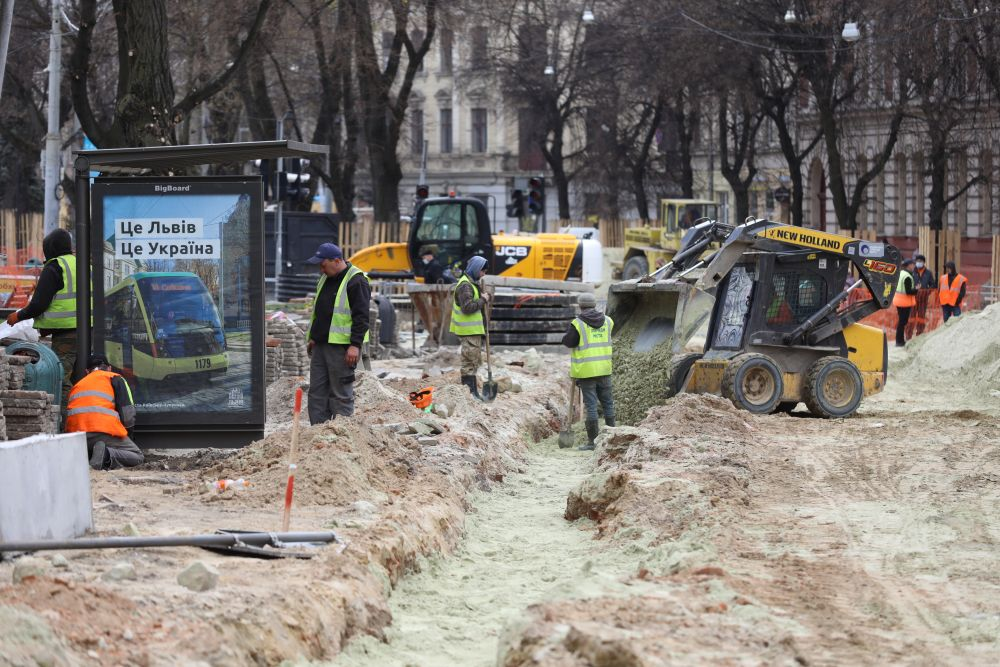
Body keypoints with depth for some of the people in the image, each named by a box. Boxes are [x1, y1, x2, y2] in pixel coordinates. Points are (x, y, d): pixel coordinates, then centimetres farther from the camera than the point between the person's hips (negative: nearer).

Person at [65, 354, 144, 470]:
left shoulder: (77, 385, 31)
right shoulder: (115, 379, 17)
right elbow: (128, 415, 5)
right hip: (105, 431, -5)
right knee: (137, 457, 11)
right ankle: (106, 455, -20)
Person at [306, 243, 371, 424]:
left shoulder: (356, 281, -12)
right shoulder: (325, 279, 16)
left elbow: (361, 317, -17)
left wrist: (355, 345, -22)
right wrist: (313, 338, 24)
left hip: (342, 346, -9)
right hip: (321, 345, 9)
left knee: (341, 394, -4)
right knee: (317, 391, 8)